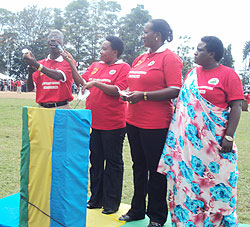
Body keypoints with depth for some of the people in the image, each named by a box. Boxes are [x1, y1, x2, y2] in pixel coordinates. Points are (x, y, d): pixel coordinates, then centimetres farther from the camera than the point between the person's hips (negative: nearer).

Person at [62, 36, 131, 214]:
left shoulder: (123, 67, -4)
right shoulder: (95, 66, 15)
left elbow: (118, 91, -15)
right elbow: (81, 82, 9)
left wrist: (96, 83, -18)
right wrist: (72, 65, 3)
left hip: (112, 124, -6)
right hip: (93, 122, 6)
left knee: (113, 162, 3)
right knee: (96, 161, 13)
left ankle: (112, 203, 14)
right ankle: (96, 198, 25)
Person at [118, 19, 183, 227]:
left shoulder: (169, 58, -9)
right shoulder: (140, 59, 15)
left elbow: (175, 91, -18)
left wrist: (143, 95, -20)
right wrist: (127, 93, 5)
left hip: (155, 125, -8)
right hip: (134, 122, 8)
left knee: (156, 171, 3)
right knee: (139, 167, 17)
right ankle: (137, 210, 31)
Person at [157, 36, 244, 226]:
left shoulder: (228, 75, -5)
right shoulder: (191, 73, 13)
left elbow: (236, 107, -9)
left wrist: (229, 137, -16)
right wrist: (177, 130, 15)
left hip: (214, 142, -5)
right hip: (188, 139, 6)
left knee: (216, 182, 1)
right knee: (186, 179, 8)